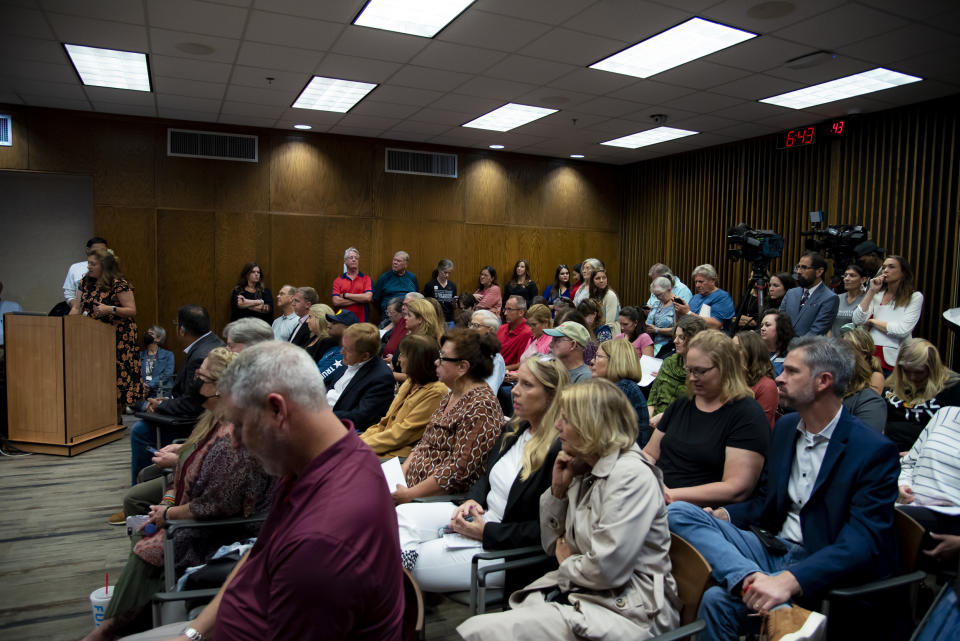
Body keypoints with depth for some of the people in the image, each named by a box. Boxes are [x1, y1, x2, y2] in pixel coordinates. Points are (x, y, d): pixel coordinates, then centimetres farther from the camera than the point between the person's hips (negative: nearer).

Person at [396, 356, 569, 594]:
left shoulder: (559, 452, -22)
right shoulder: (514, 428, 6)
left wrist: (486, 532, -19)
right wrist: (473, 500, -2)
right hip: (481, 515, 9)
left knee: (411, 565, -14)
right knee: (402, 514, -3)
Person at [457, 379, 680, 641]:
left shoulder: (631, 476, -16)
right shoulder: (584, 469, 10)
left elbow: (606, 570, -22)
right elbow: (553, 545, 16)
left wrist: (567, 562, -2)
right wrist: (558, 489, 2)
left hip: (626, 610, -8)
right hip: (576, 591, 8)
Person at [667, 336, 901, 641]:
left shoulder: (874, 451, -11)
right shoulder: (785, 427, 11)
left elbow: (863, 542, -20)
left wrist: (789, 580, -33)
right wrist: (726, 514, -2)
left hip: (820, 568, -7)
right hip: (773, 547, 8)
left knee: (720, 599, -33)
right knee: (678, 511, -20)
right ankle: (752, 579, -32)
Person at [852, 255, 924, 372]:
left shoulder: (915, 297, 1)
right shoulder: (877, 295, 11)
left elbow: (903, 330, -12)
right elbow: (857, 320, -4)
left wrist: (872, 321, -2)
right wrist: (871, 291, -3)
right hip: (871, 355, 3)